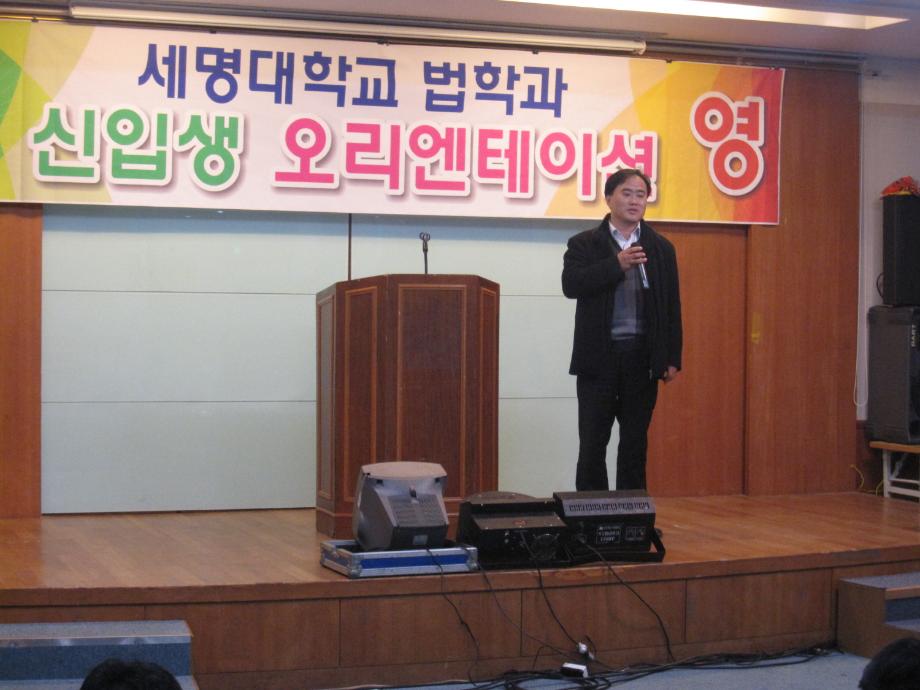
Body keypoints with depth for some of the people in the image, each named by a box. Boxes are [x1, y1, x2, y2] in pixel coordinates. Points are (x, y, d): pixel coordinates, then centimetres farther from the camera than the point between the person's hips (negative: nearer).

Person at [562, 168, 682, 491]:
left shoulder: (661, 248, 9)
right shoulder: (584, 244, 3)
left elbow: (672, 305, 8)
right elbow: (570, 285, -14)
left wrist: (672, 358, 2)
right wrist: (617, 265, -21)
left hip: (642, 356, 2)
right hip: (598, 356, -2)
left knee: (635, 442, 7)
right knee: (592, 443, 2)